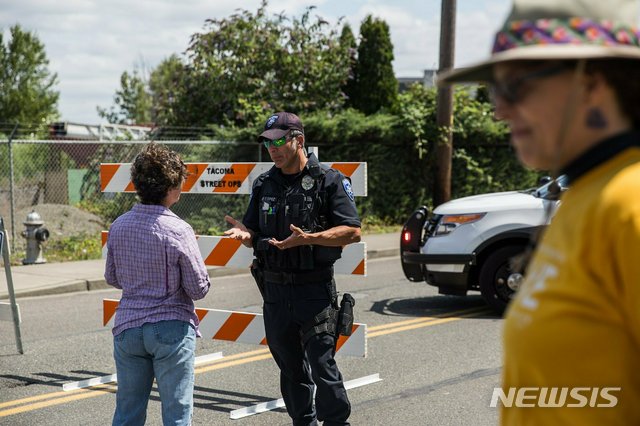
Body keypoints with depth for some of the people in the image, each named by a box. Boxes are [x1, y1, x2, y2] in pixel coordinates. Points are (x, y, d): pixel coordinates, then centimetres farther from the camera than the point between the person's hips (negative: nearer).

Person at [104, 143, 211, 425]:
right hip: (171, 329, -5)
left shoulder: (118, 226, 0)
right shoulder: (178, 231, -15)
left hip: (127, 327, 5)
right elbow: (199, 288, -10)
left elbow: (112, 278, 12)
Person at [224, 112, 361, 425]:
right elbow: (256, 236, 17)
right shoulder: (264, 185, 12)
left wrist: (308, 238, -22)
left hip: (314, 290, -5)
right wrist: (245, 234, -8)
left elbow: (353, 232, -10)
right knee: (290, 367, 12)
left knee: (321, 363, -8)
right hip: (275, 288, 6)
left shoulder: (329, 181, -4)